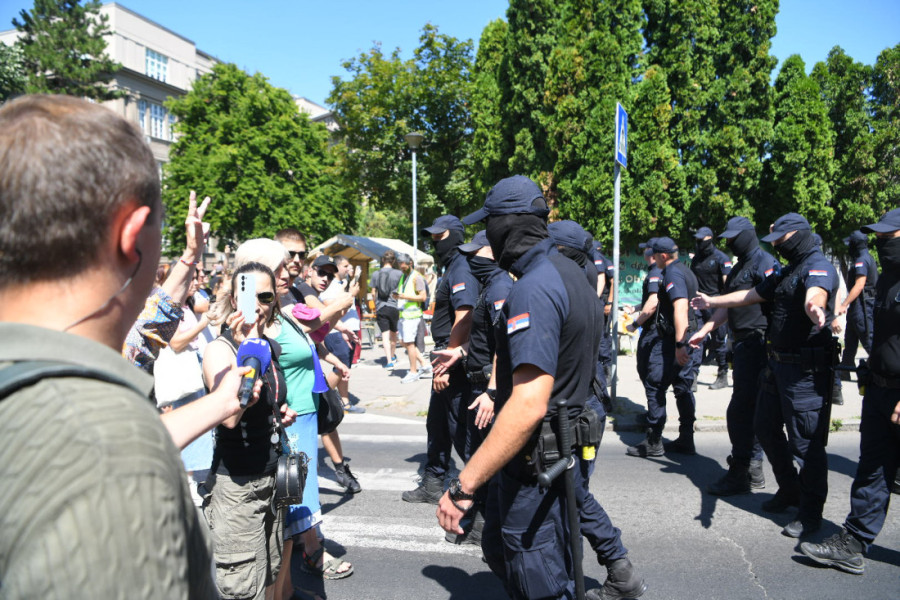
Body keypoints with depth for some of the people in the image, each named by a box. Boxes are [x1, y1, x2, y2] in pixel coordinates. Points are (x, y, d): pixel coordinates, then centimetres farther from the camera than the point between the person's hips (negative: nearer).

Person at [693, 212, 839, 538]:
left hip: (805, 370, -10)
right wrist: (712, 302, 35)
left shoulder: (819, 267, -14)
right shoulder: (788, 271, 18)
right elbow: (751, 295, 28)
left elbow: (815, 294, -38)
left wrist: (815, 308, -60)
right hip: (779, 364, 10)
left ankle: (811, 511, 13)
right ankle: (789, 490, 36)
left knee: (806, 442, -3)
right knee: (766, 427, 18)